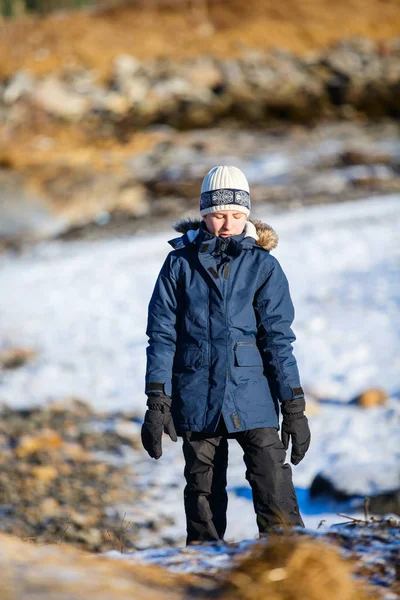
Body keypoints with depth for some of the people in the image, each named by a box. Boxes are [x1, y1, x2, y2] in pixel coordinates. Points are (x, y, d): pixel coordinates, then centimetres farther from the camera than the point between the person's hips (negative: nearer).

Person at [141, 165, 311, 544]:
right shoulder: (180, 263, 4)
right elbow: (162, 335, 3)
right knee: (203, 499, 7)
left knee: (276, 500, -11)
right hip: (197, 399, 1)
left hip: (252, 398, -1)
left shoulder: (263, 265, 4)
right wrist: (157, 403, -5)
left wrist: (294, 407, -3)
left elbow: (278, 338, 2)